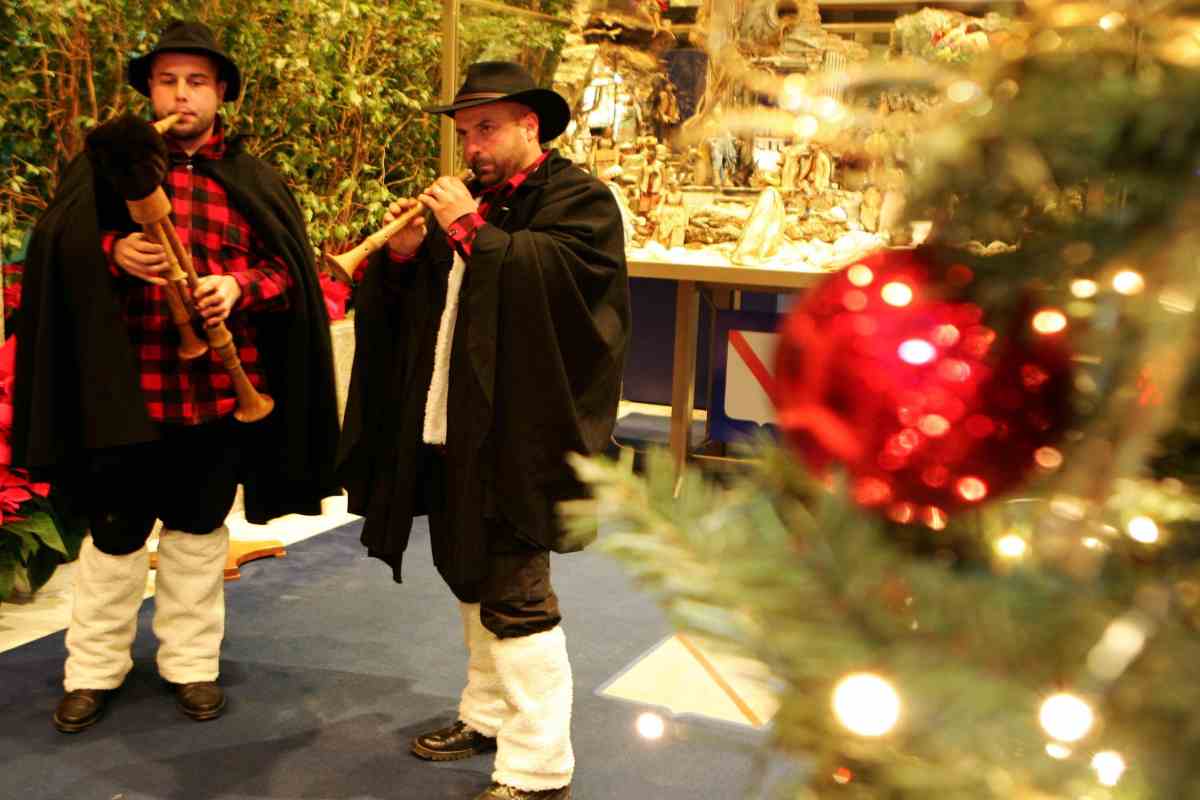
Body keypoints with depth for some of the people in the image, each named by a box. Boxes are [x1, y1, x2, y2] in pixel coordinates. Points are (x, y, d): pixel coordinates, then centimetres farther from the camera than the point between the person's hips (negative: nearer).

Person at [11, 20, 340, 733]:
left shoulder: (254, 179, 5)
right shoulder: (109, 156, 3)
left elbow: (289, 269, 3)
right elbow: (56, 247, -1)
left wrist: (239, 287, -16)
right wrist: (112, 251, -21)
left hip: (224, 389, 1)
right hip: (125, 388, -1)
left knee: (199, 527, 15)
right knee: (116, 530, 9)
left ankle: (193, 663, 30)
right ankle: (93, 670, 27)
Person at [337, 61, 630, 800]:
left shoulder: (577, 199, -4)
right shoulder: (471, 201, 18)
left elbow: (555, 275, -24)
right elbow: (412, 307, 17)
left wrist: (469, 229, -19)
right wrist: (404, 255, -3)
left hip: (517, 439, -8)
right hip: (451, 432, 8)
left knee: (516, 597, -7)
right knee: (472, 579, 19)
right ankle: (489, 716, 36)